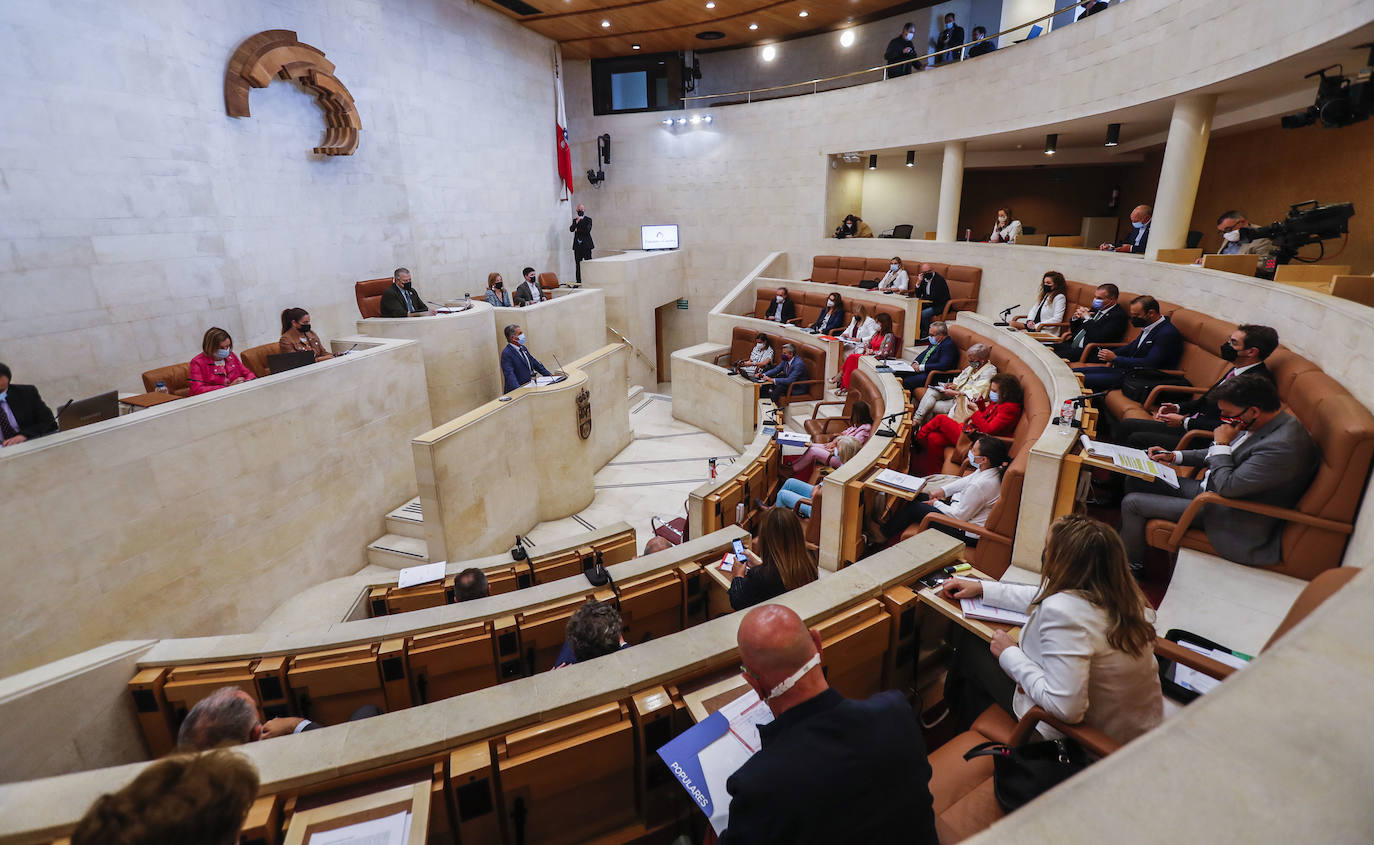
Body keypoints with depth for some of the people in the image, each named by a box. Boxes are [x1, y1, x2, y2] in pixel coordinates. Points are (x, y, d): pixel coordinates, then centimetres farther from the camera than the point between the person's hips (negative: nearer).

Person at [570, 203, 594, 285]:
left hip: (586, 245, -3)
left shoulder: (588, 220, 6)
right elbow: (571, 229, 0)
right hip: (577, 246, 3)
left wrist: (578, 230, -4)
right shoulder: (575, 220, 16)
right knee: (578, 265, 3)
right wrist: (576, 222, -13)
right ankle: (579, 282, 7)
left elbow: (587, 230, -9)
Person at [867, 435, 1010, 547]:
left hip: (967, 534, -10)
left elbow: (959, 516, -26)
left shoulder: (981, 485, -35)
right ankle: (891, 528, 26)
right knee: (918, 496, 13)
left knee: (914, 507, -4)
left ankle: (883, 534, 18)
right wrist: (943, 490, 4)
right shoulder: (989, 469, -7)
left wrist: (937, 503, -10)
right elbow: (967, 481, 14)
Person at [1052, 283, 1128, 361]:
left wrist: (1088, 318, -11)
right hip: (1072, 345, 8)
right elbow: (1073, 329, 23)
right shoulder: (1096, 309, 17)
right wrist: (1075, 317, 1)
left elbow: (1101, 338, -21)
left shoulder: (1119, 315, -7)